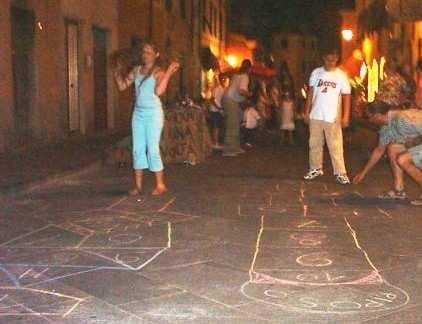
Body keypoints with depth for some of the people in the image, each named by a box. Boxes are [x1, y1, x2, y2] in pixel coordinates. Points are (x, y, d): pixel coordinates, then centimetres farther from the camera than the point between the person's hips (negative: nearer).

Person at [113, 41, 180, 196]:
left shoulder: (158, 72, -6)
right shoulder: (136, 70, 11)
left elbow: (158, 91, -22)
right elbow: (122, 86, 13)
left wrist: (169, 73, -24)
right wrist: (117, 72, 8)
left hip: (153, 113, -6)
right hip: (138, 113, 6)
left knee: (152, 149, -6)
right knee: (137, 149, 6)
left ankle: (160, 185, 3)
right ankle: (138, 185, 13)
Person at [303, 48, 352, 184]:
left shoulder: (341, 75, -2)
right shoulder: (316, 73, 4)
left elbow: (346, 96, -3)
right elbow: (310, 93, 9)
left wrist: (346, 116, -9)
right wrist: (307, 112, 5)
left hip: (333, 117, -3)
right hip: (315, 116, 3)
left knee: (335, 146, -5)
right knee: (315, 144, 10)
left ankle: (340, 173, 0)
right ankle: (315, 169, 23)